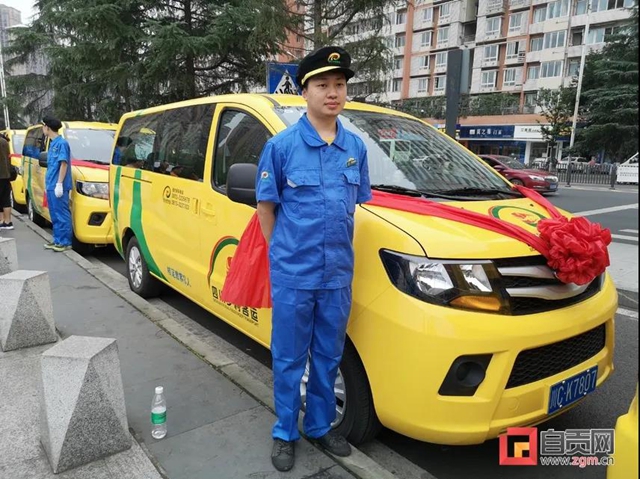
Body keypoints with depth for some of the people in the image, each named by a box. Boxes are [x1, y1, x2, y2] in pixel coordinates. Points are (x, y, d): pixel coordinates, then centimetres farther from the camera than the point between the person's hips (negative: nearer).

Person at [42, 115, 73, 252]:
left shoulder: (61, 143, -11)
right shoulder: (52, 143, 16)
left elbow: (64, 164, -16)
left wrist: (59, 184, -20)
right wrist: (48, 183, 21)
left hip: (58, 186, -9)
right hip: (51, 185, 9)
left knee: (62, 214, -5)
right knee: (54, 215, 13)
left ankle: (65, 242, 0)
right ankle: (57, 240, 20)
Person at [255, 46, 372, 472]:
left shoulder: (356, 147, 4)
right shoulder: (282, 145, -8)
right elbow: (266, 206, 0)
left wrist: (339, 253, 11)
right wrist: (284, 254, 1)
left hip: (339, 275, 4)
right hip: (293, 276, -4)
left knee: (328, 357, 17)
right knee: (289, 359, 11)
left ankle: (321, 426, 37)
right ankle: (285, 434, 30)